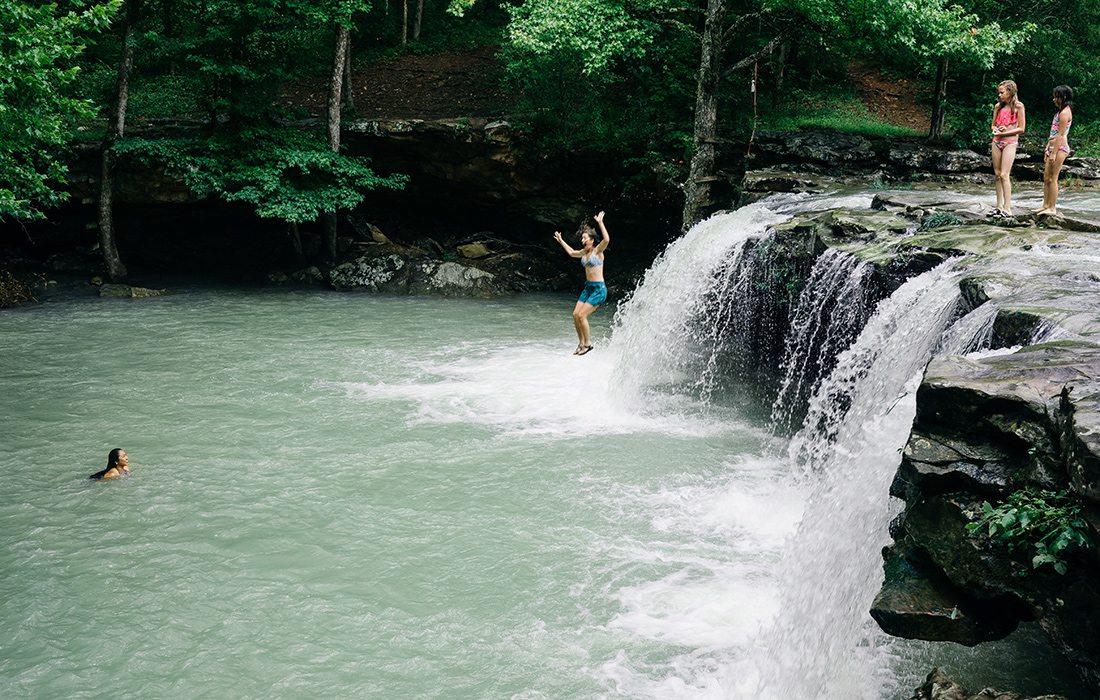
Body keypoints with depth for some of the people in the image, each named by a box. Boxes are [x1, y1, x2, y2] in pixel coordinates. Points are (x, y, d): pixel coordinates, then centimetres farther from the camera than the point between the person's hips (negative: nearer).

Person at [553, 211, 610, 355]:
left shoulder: (598, 251, -11)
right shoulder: (584, 252, 10)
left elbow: (606, 239, -31)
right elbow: (572, 253, 33)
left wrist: (600, 222, -31)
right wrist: (561, 241, 40)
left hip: (599, 289, -8)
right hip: (588, 287, 8)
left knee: (581, 315, -13)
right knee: (575, 314, 1)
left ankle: (588, 343, 0)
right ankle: (581, 342, 13)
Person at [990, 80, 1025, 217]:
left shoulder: (1018, 106, -5)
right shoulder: (998, 106, 11)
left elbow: (1021, 128, -6)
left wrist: (1003, 133, -13)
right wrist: (996, 130, -5)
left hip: (1010, 142, -6)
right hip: (996, 142, 6)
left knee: (1004, 175, -13)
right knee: (997, 175, 5)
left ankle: (1007, 208, -13)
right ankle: (999, 207, 9)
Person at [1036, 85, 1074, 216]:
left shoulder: (1065, 113, -13)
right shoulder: (1059, 111, 18)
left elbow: (1060, 135, -17)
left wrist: (1054, 153, -19)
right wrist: (1048, 149, 18)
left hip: (1060, 148, -10)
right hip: (1053, 147, 10)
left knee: (1052, 179, -7)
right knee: (1046, 178, 10)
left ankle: (1052, 208, -2)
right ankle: (1046, 206, 15)